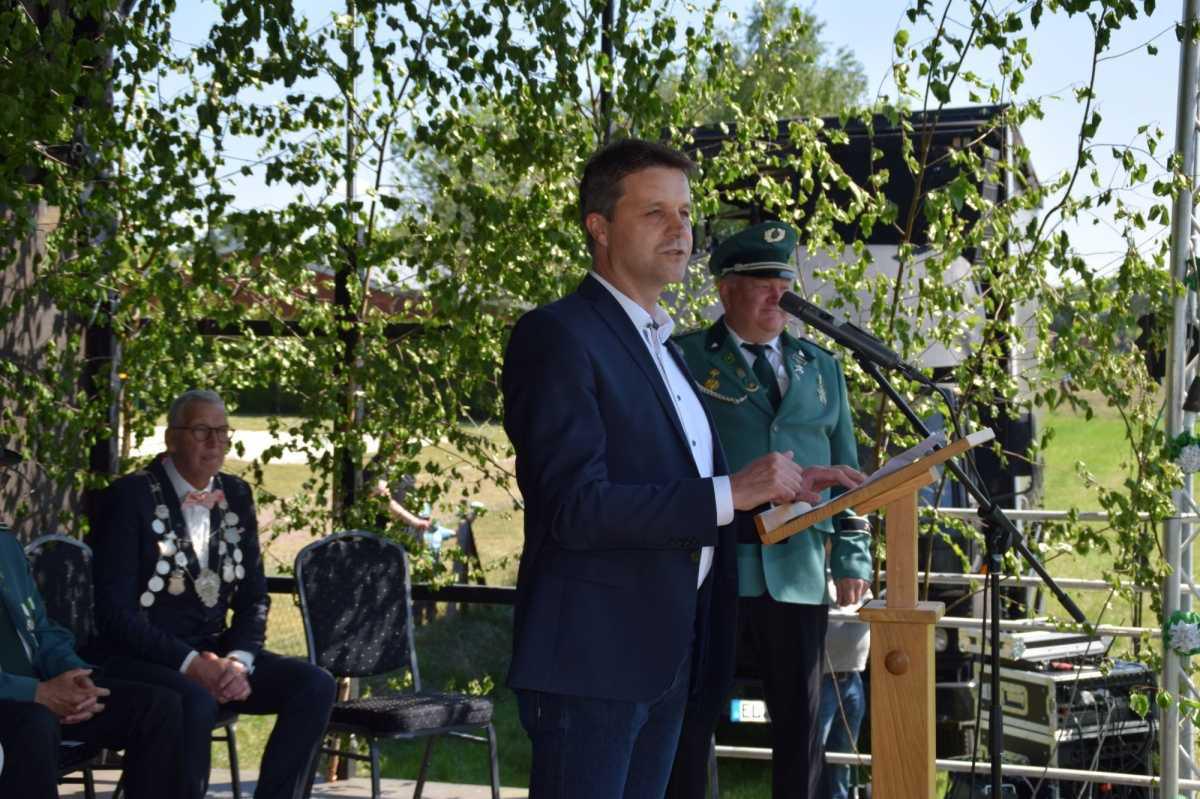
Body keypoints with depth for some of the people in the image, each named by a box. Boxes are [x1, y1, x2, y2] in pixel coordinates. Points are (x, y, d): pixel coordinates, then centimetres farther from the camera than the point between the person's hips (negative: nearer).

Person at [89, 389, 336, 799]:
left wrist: (239, 660, -9)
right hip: (142, 657, -6)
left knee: (315, 684, -15)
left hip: (214, 652, 6)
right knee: (196, 700, -37)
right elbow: (115, 609, -14)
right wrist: (190, 663, -21)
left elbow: (254, 596, 11)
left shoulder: (235, 496, 10)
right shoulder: (130, 497, -8)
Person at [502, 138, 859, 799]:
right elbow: (576, 507, -21)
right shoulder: (557, 336, -11)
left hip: (667, 659, 9)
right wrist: (730, 494, -22)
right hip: (591, 658, -9)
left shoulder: (662, 345, 19)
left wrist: (778, 487, 9)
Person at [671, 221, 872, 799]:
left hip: (797, 571, 4)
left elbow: (846, 469, 17)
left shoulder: (820, 368, 17)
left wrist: (852, 555, 9)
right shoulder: (685, 359, 2)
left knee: (799, 721, 7)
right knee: (691, 719, 1)